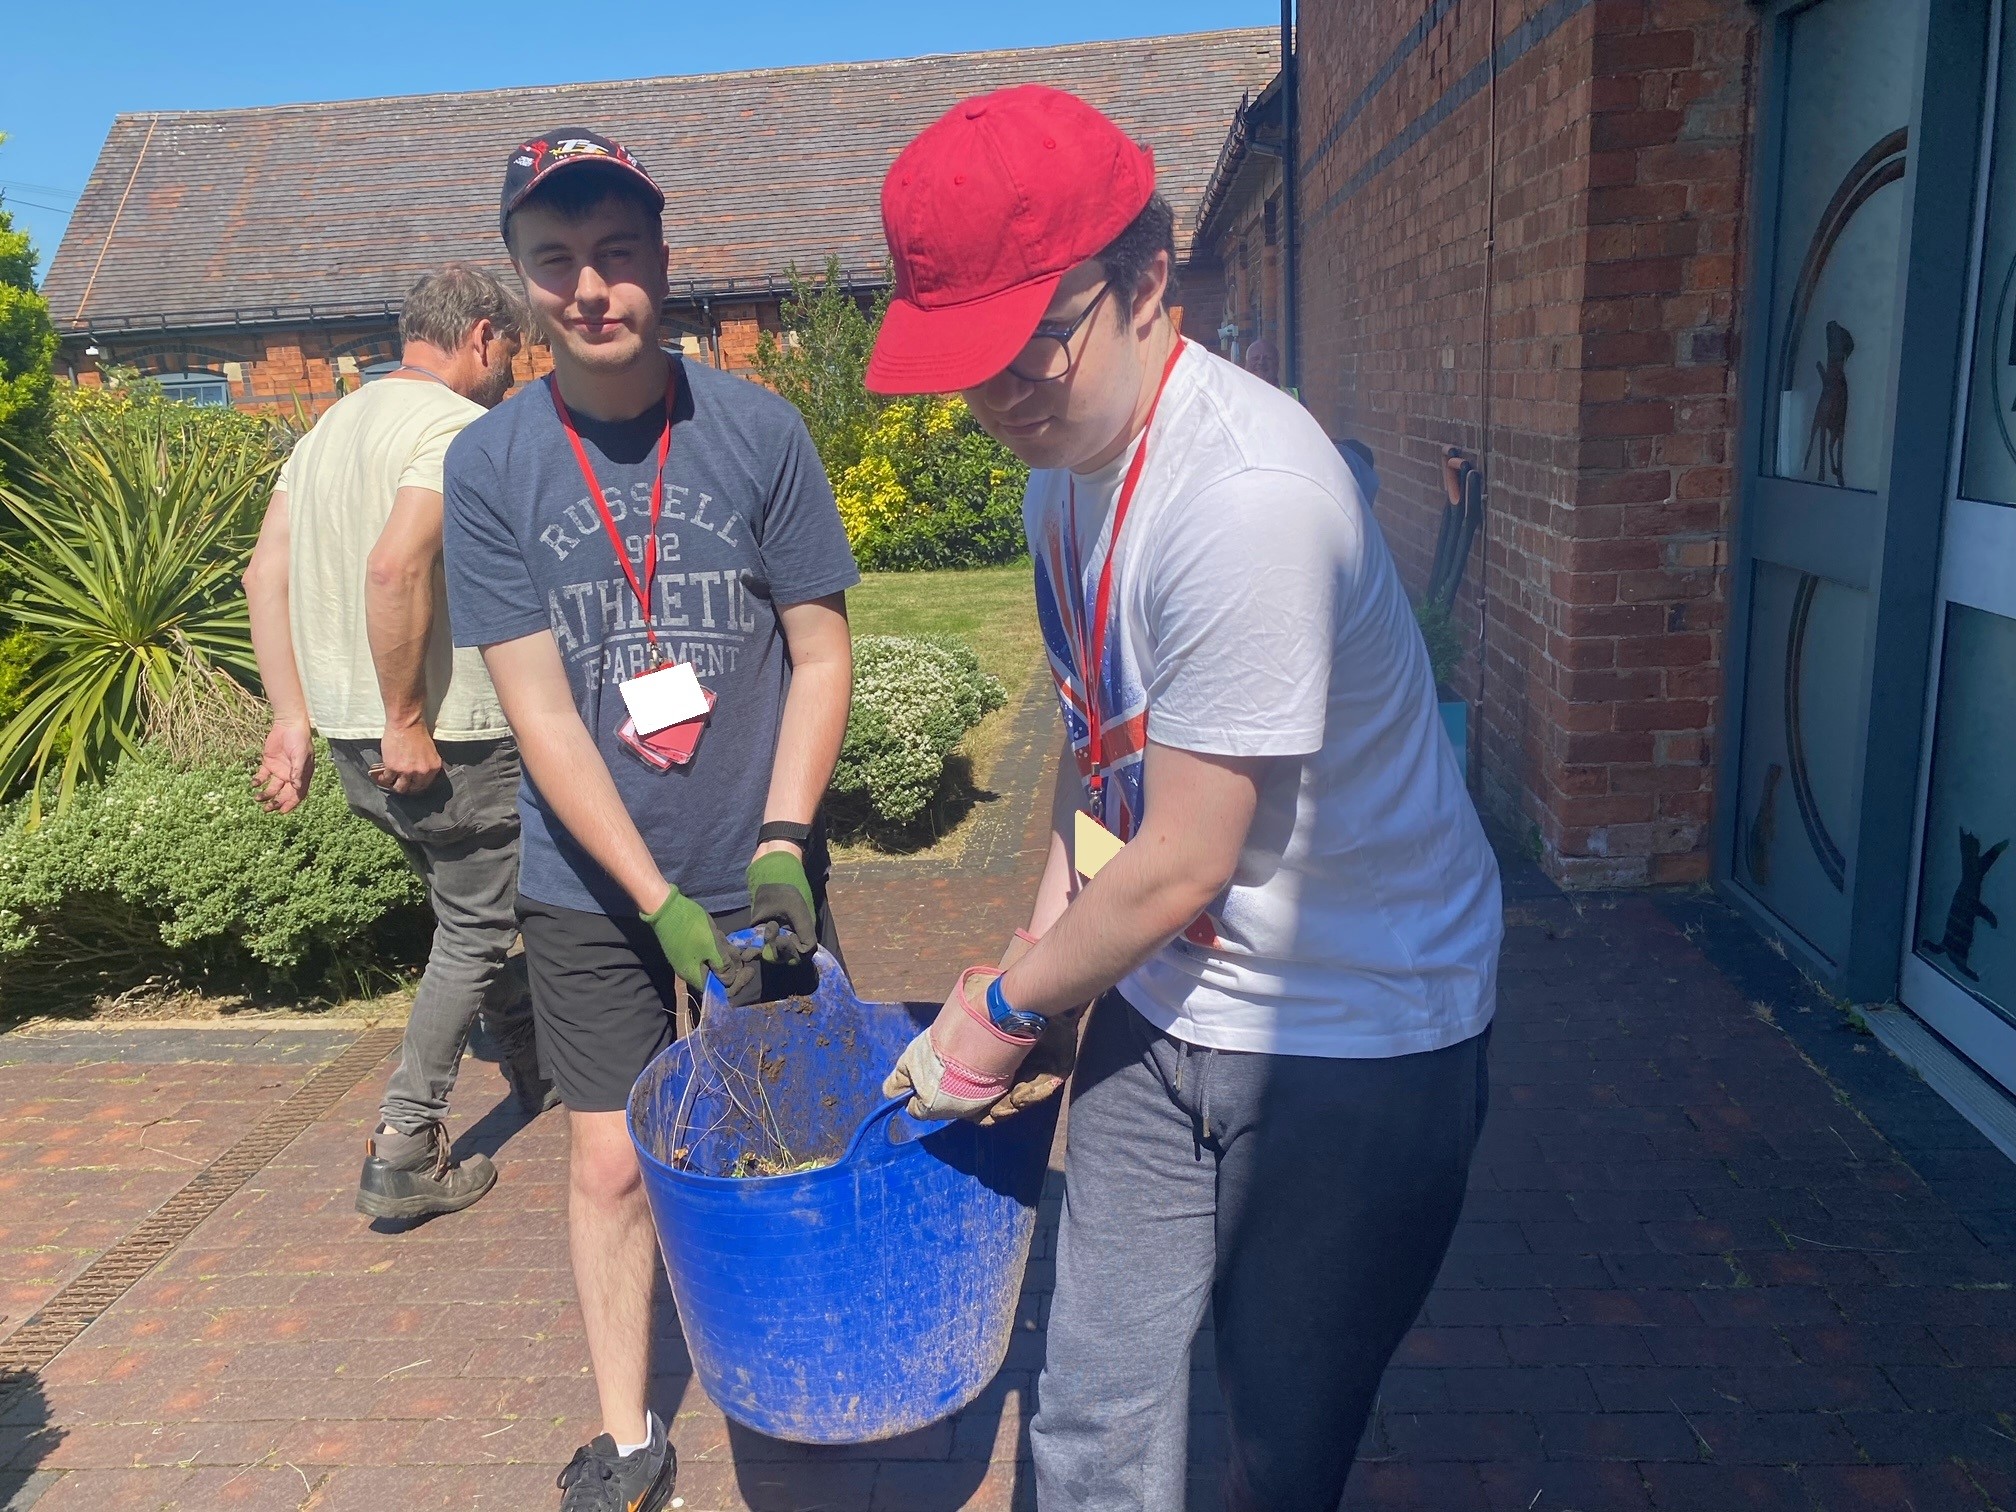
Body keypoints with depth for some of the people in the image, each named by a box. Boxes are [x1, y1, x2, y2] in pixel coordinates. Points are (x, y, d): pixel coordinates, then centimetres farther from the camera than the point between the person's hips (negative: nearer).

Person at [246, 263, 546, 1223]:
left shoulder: (331, 425, 14)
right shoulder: (455, 425, -14)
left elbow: (266, 573, 10)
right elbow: (394, 569, -28)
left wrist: (295, 716, 8)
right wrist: (408, 720, -21)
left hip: (355, 742, 9)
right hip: (447, 744, -9)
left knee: (469, 911, 24)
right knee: (474, 931, 7)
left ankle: (534, 1067, 42)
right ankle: (403, 1153, 10)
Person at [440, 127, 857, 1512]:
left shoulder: (758, 430, -8)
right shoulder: (488, 465, -7)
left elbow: (822, 650, -4)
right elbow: (539, 711, -9)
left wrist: (778, 848, -13)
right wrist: (659, 900, -16)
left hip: (758, 869, 0)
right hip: (590, 888, 0)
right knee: (612, 1161, 10)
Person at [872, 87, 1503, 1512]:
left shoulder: (1247, 498, -28)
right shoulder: (1065, 458, 1)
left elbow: (1182, 869, -22)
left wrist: (1006, 1008, -6)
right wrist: (1037, 956, 5)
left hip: (1355, 1032, -6)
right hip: (1164, 1001, 7)